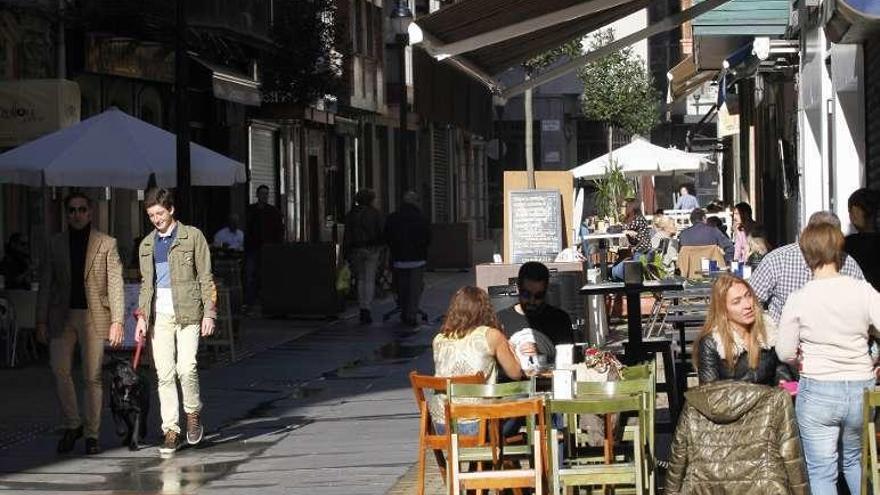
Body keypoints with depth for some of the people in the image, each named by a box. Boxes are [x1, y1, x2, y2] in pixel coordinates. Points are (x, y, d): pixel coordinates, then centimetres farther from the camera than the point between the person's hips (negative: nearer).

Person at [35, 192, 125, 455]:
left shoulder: (106, 244, 4)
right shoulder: (55, 244, 10)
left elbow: (115, 284, 1)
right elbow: (45, 283, 10)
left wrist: (117, 321, -6)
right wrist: (41, 320, 4)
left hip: (94, 316, -2)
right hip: (62, 315, 2)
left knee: (93, 376, -1)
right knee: (59, 370, -8)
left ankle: (91, 433, 6)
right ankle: (71, 425, 9)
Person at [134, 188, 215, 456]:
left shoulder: (193, 236, 2)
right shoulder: (146, 245, 15)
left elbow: (205, 278, 1)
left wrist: (209, 313, -5)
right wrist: (142, 316, 9)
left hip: (188, 312, -4)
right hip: (159, 315, 4)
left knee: (186, 368, -15)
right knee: (164, 374, -2)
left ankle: (193, 413, 11)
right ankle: (171, 431, 0)